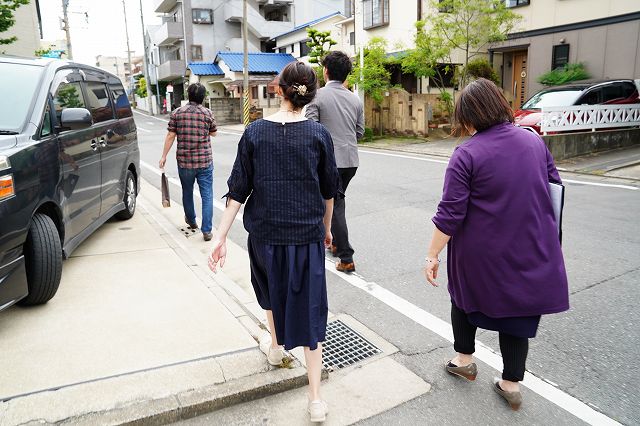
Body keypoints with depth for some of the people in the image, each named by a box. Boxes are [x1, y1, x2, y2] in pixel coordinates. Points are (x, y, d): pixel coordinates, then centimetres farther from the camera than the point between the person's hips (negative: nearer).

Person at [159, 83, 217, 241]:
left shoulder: (177, 113, -1)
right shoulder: (208, 113, -4)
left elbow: (170, 136, -1)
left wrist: (164, 156, 7)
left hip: (184, 161, 2)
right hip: (205, 161, -1)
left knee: (187, 192, 21)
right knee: (207, 195, 0)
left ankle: (191, 221, 40)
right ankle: (207, 230, -5)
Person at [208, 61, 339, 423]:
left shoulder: (255, 132, -5)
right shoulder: (319, 134, -5)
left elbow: (238, 189, -6)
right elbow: (329, 190, 3)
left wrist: (221, 237, -1)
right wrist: (326, 227, 18)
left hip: (265, 233, 1)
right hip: (307, 234, -1)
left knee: (272, 290, 29)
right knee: (310, 307, 7)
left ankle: (276, 346, 50)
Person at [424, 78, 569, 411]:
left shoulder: (466, 155, -15)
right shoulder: (534, 141, 1)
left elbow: (450, 214, -17)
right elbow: (554, 185, 12)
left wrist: (432, 255, -10)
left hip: (480, 253, -4)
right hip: (531, 250, 4)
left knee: (465, 296, 21)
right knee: (518, 308, 16)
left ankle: (464, 359, 35)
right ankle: (511, 383, 25)